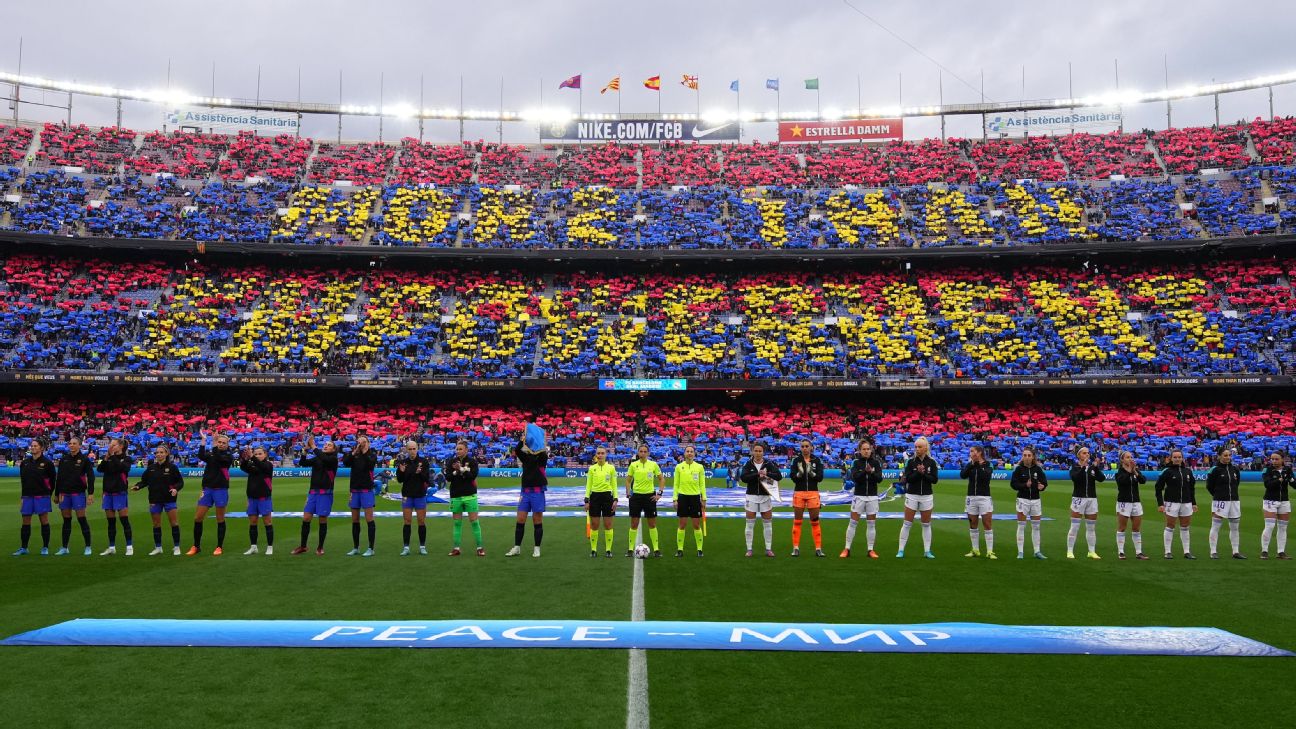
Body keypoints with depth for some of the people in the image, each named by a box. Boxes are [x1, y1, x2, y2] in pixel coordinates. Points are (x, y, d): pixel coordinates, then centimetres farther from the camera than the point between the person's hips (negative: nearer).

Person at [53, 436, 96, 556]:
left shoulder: (84, 459, -2)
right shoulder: (64, 459, 10)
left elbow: (90, 477, -5)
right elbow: (59, 477, 15)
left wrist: (90, 493, -11)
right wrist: (57, 494, 12)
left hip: (78, 493, -4)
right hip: (64, 493, 4)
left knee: (82, 519, -4)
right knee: (66, 520, 9)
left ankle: (88, 547, 1)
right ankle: (64, 548, 16)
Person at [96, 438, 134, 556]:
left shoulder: (126, 458, -1)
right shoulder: (108, 458, 11)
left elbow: (121, 467, -20)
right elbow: (99, 469, -2)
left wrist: (113, 456, -17)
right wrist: (106, 458, -15)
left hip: (120, 492, -5)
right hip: (108, 493, 5)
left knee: (124, 520, -5)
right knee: (111, 522, 10)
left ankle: (129, 547, -1)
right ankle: (111, 547, 16)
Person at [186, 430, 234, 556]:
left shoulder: (228, 455, 0)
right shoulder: (210, 453, 8)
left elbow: (219, 458, -21)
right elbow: (201, 456, -13)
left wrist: (214, 445, -24)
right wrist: (203, 440, -14)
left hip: (220, 490, -3)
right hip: (207, 489, 3)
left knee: (220, 520, 3)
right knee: (197, 518, 2)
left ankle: (220, 547, 13)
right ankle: (196, 546, 15)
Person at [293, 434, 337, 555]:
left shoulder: (333, 459, -2)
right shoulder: (316, 459, 12)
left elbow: (323, 458, -22)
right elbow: (303, 463, 0)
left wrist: (313, 446, -18)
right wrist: (306, 448, -11)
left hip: (325, 493, -4)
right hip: (313, 492, 4)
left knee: (323, 519, 0)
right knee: (305, 518, 0)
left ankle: (320, 547, 12)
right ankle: (302, 546, 11)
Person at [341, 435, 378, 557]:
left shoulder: (372, 454, 1)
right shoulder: (353, 454, 8)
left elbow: (371, 463, -20)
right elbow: (345, 462, -11)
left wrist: (365, 451, -22)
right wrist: (354, 452, -19)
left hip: (367, 489, -4)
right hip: (355, 489, 4)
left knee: (369, 519, -6)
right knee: (354, 520, 10)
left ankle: (371, 549, -2)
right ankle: (355, 548, 20)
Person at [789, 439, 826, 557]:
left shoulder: (817, 460, 3)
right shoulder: (796, 460, 3)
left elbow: (820, 477, -4)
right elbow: (793, 477, -5)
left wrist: (811, 472, -22)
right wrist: (799, 473, -25)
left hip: (813, 493, 0)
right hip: (799, 492, 0)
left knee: (815, 521, 2)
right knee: (797, 521, 4)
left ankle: (818, 548, 7)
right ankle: (796, 548, 9)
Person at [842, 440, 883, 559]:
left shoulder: (876, 462, 1)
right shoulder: (856, 462, -3)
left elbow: (879, 479, -6)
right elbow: (854, 478, -15)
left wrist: (871, 472, -24)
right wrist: (864, 471, -30)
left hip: (872, 496, 2)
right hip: (859, 496, -1)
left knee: (871, 524, 6)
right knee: (853, 522, -1)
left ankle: (870, 550, 14)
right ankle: (847, 549, 4)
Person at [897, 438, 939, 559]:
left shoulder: (931, 462, 0)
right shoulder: (910, 461, -2)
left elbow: (934, 479, -5)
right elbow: (907, 478, -9)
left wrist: (924, 473, -19)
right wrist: (918, 472, -22)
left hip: (927, 496, 1)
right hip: (912, 495, -1)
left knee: (926, 524, 7)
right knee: (907, 523, 0)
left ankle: (927, 551, 15)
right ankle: (901, 550, 4)